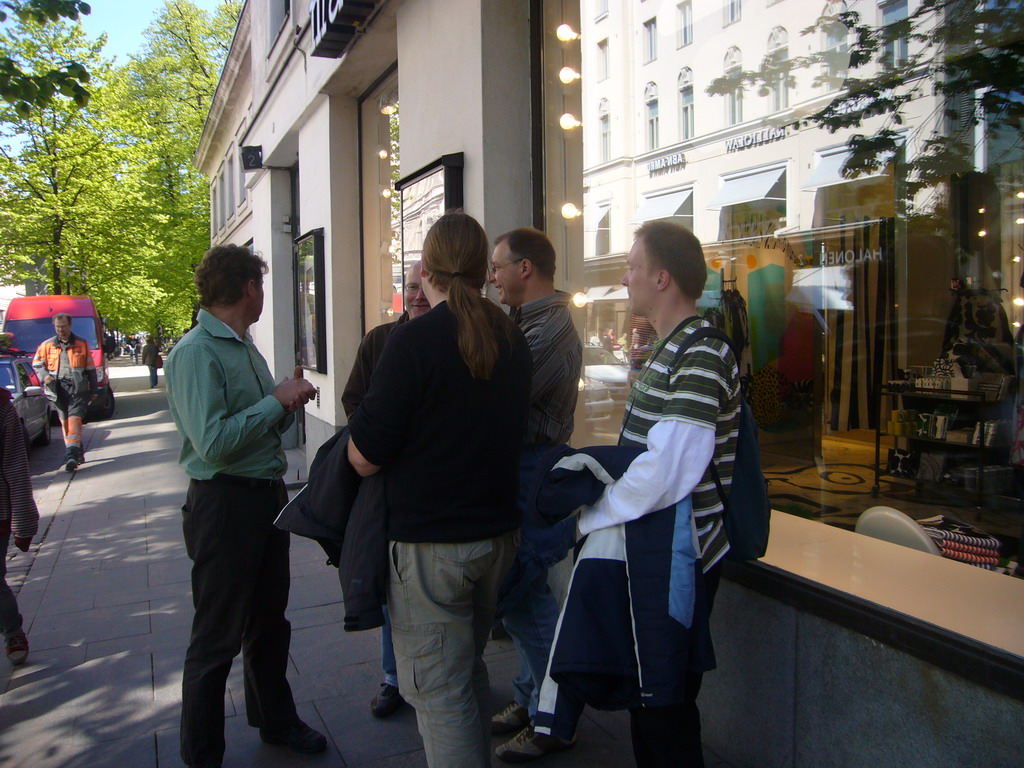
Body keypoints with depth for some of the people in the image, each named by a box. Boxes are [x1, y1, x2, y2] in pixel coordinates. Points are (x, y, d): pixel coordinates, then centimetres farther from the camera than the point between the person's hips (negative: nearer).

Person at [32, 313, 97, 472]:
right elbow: (37, 364, 18)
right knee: (65, 422, 7)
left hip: (78, 387, -3)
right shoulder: (47, 345, 9)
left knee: (74, 419, -15)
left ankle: (72, 456, -22)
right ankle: (77, 453, 18)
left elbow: (90, 368, 10)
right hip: (58, 388, 3)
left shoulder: (82, 344, 6)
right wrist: (44, 375, -4)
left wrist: (93, 391, 10)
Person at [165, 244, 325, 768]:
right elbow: (213, 442, -27)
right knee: (217, 639, 5)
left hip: (267, 494, 9)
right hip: (224, 503, -9)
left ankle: (275, 720, 42)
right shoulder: (195, 353, -17)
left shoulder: (246, 348, 12)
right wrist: (277, 400, -20)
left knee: (269, 621, 23)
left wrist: (289, 401, -1)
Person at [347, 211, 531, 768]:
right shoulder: (513, 340, 3)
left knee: (439, 690, 6)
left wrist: (356, 433, 4)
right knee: (469, 672, 24)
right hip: (498, 533, 7)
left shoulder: (413, 340, -18)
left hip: (428, 541, -7)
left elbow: (364, 457, -17)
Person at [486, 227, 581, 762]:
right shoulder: (534, 321, 15)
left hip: (531, 470, -10)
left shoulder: (550, 328, -18)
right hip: (523, 465, 10)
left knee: (523, 596, 0)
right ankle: (530, 698, 33)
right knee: (521, 591, 17)